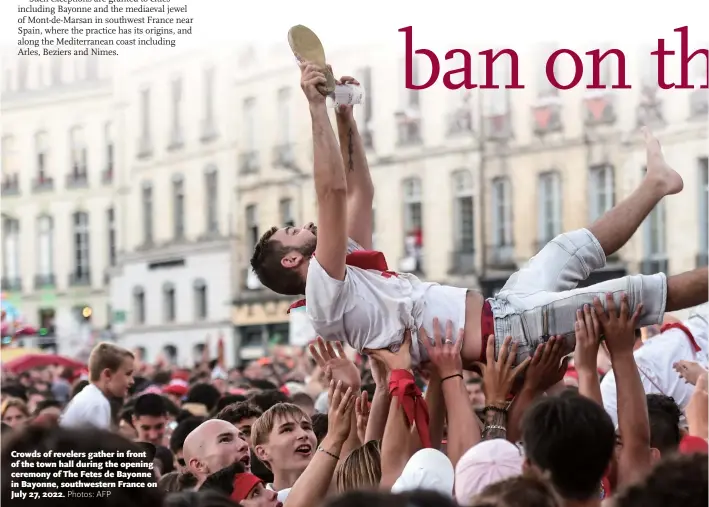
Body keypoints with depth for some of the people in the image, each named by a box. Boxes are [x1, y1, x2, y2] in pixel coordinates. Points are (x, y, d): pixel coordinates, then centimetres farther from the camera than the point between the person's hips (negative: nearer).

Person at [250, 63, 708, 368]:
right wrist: (318, 109, -20)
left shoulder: (347, 270, 16)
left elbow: (360, 192, 22)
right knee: (632, 294, -7)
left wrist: (346, 116, 15)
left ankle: (656, 183, 41)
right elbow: (333, 191, -23)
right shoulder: (325, 294, -13)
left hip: (495, 315, 10)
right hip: (499, 333, -10)